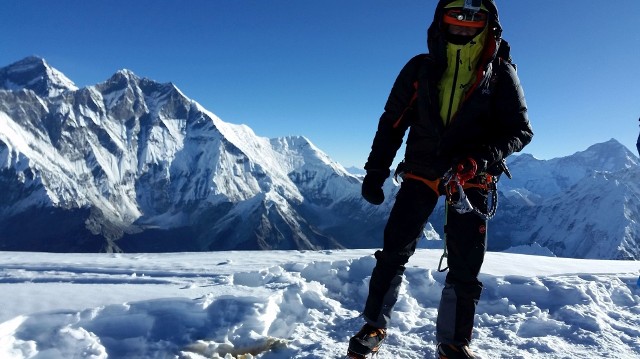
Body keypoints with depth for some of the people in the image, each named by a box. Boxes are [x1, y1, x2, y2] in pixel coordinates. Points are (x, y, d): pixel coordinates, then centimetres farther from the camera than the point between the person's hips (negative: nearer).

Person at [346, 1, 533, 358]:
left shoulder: (501, 74, 0)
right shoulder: (420, 69, 3)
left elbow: (520, 130, -4)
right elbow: (392, 124, 6)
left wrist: (485, 155, -24)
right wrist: (375, 172, 1)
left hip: (471, 179, 0)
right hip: (421, 172, 1)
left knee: (466, 266, 2)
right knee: (394, 250, -3)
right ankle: (374, 327, 13)